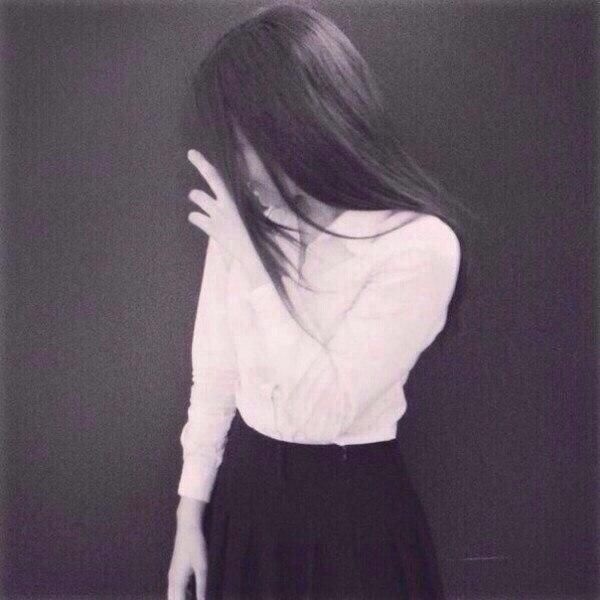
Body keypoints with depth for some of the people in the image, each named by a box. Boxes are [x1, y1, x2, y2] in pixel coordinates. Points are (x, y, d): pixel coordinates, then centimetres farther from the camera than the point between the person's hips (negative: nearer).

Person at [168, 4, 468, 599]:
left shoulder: (419, 245, -21)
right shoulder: (243, 221, -5)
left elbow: (320, 411, -24)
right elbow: (214, 371, 2)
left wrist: (253, 261, -23)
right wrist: (190, 511, 5)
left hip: (351, 504, -4)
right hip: (243, 486, 5)